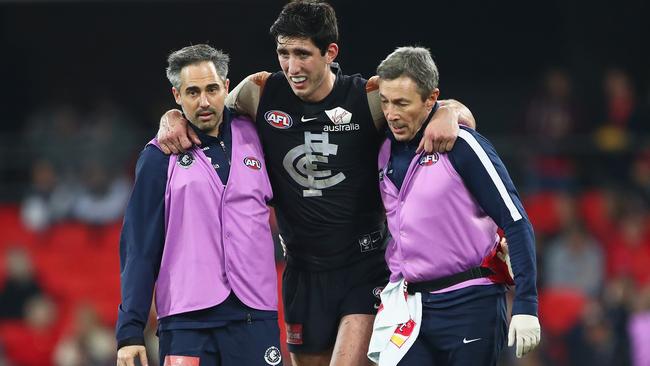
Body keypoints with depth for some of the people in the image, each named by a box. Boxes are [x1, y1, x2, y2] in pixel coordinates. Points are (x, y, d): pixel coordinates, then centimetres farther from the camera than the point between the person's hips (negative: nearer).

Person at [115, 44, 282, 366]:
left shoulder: (251, 137, 10)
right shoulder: (159, 157, 4)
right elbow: (138, 250, 3)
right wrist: (130, 331, -4)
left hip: (255, 316, 2)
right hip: (186, 322, -2)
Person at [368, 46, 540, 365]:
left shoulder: (461, 145, -10)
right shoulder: (386, 150, 8)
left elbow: (517, 224, -11)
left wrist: (525, 306, -16)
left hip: (470, 304, -5)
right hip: (409, 309, 5)